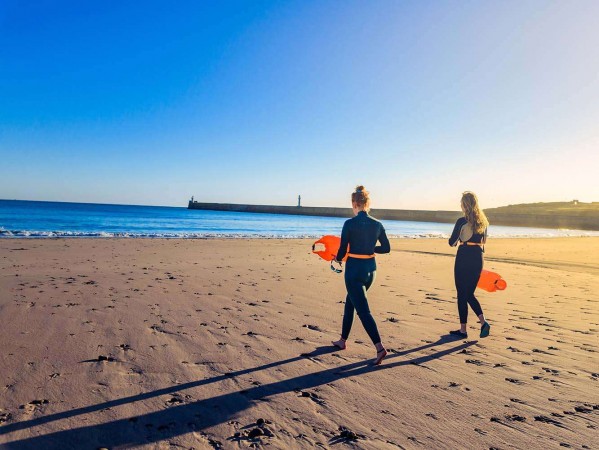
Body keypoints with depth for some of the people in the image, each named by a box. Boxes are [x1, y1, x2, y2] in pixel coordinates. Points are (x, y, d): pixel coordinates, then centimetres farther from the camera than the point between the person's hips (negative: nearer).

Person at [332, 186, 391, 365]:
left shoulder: (350, 223, -14)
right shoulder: (377, 224, 1)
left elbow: (342, 250, -10)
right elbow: (386, 248, 9)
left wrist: (337, 258, 12)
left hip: (354, 268, -6)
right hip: (370, 269, 6)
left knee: (363, 310, -2)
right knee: (350, 302, 22)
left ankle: (379, 348, -11)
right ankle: (343, 340, 32)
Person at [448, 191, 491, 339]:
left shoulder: (462, 221, -12)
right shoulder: (483, 221, 8)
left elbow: (452, 242, -8)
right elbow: (483, 242, 14)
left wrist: (455, 241, 14)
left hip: (464, 258, -6)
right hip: (478, 258, 6)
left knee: (462, 294, 3)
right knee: (470, 294, 17)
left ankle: (463, 329, 9)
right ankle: (483, 322, 0)